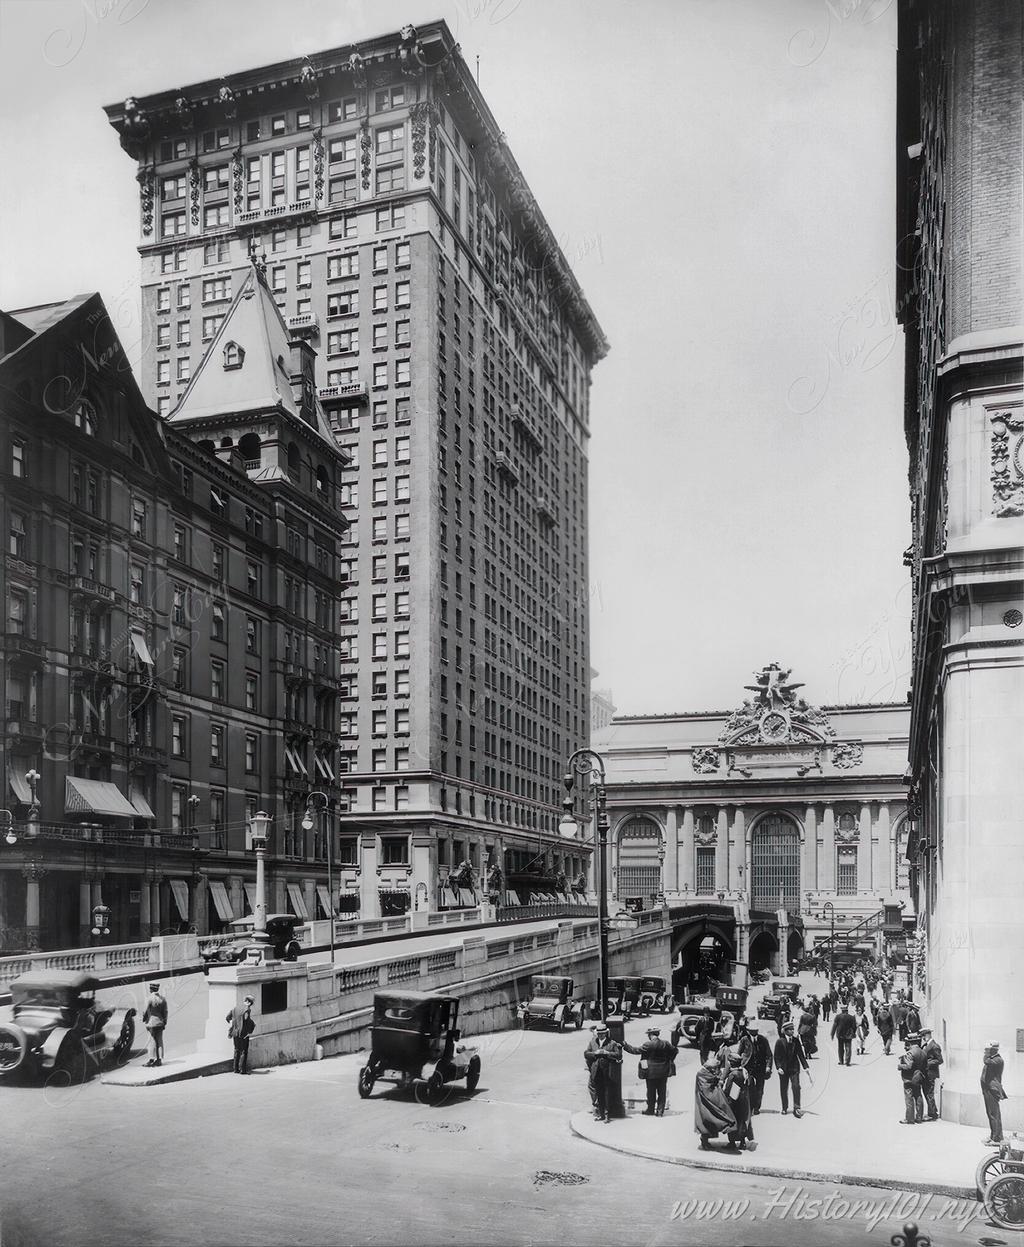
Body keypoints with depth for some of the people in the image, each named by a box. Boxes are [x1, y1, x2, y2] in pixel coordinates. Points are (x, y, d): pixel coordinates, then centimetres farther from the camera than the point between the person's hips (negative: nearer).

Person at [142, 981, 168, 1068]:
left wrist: (144, 1020, 5)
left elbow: (145, 1011, -11)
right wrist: (164, 1022, 15)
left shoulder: (150, 999, -13)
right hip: (160, 1022, 5)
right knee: (159, 1041, 8)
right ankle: (159, 1059, 9)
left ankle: (152, 1059, -2)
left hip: (152, 1022, -5)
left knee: (153, 1041, -2)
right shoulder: (162, 999, 6)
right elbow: (165, 1012, 8)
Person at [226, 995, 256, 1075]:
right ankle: (242, 1069, 1)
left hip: (235, 1033, 6)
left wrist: (230, 1032, 16)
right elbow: (246, 1018, -26)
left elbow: (227, 1018, 8)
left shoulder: (235, 1008, 8)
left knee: (237, 1051, 17)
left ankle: (236, 1069, 19)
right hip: (243, 1033, -6)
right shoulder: (247, 1009, -11)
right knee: (244, 1051, 3)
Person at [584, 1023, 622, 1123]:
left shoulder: (612, 1043, 1)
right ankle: (601, 1114, 18)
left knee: (608, 1094, -1)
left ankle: (607, 1114, 7)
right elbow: (586, 1054, 5)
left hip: (608, 1072, -3)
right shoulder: (592, 1043, 10)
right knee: (599, 1094, 8)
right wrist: (595, 1053, -11)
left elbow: (618, 1055, -6)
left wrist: (607, 1053, -15)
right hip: (596, 1072, 3)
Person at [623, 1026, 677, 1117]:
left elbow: (636, 1051, -11)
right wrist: (669, 1060, 18)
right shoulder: (665, 1044, 0)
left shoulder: (648, 1045, -15)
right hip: (663, 1072, 4)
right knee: (662, 1091, 10)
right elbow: (675, 1050, 11)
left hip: (651, 1072, -4)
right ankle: (660, 1111, 11)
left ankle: (651, 1110, 19)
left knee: (651, 1092, 9)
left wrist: (625, 1045, -1)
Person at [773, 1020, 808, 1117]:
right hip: (784, 1068, -1)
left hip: (794, 1067, 1)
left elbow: (800, 1054, 7)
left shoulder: (795, 1040, 2)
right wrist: (778, 1067, -16)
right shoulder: (780, 1041, -6)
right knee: (784, 1089, 8)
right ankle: (785, 1108, 24)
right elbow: (777, 1056, -5)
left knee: (796, 1086, -12)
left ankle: (797, 1108, -8)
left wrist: (805, 1066, 1)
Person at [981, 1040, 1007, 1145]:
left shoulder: (998, 1060, -14)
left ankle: (997, 1138, -6)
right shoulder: (991, 1059, 16)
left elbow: (986, 1061, -31)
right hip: (987, 1089, 10)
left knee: (994, 1114, -8)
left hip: (993, 1089, -10)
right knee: (990, 1114, 15)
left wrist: (987, 1055, -13)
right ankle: (993, 1136, 22)